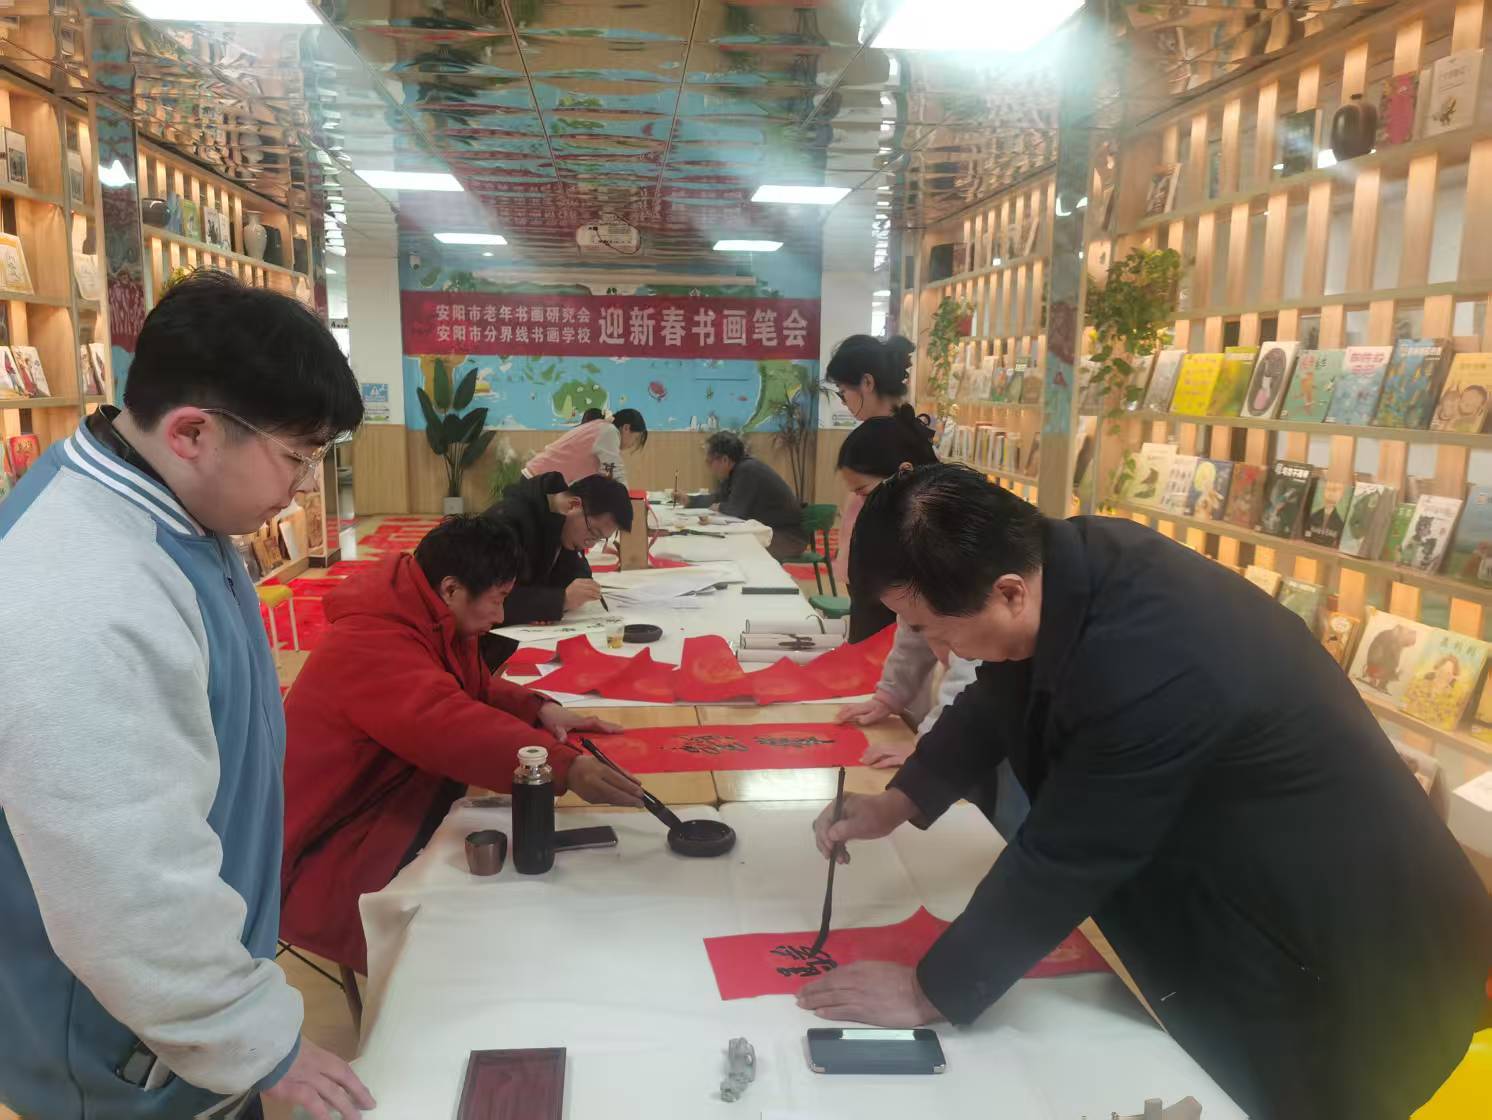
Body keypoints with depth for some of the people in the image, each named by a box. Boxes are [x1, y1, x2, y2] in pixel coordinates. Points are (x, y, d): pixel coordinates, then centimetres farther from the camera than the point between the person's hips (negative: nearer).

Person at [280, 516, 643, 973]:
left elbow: (471, 691, 15)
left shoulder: (424, 621, 4)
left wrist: (539, 709, -4)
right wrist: (563, 765, -51)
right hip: (332, 862, -9)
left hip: (396, 813, 10)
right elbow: (450, 727, -42)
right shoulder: (372, 644, -27)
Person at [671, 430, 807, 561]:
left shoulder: (748, 470, -23)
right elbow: (719, 497, 20)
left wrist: (720, 508, -2)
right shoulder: (736, 469, 8)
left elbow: (737, 510, -22)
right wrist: (689, 500, 11)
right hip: (769, 530, 9)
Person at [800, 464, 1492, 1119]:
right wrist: (902, 800, -1)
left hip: (1342, 960, -8)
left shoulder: (1145, 670, -39)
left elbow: (1061, 860, -28)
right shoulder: (1073, 561, -12)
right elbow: (1002, 696, 6)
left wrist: (930, 991, -14)